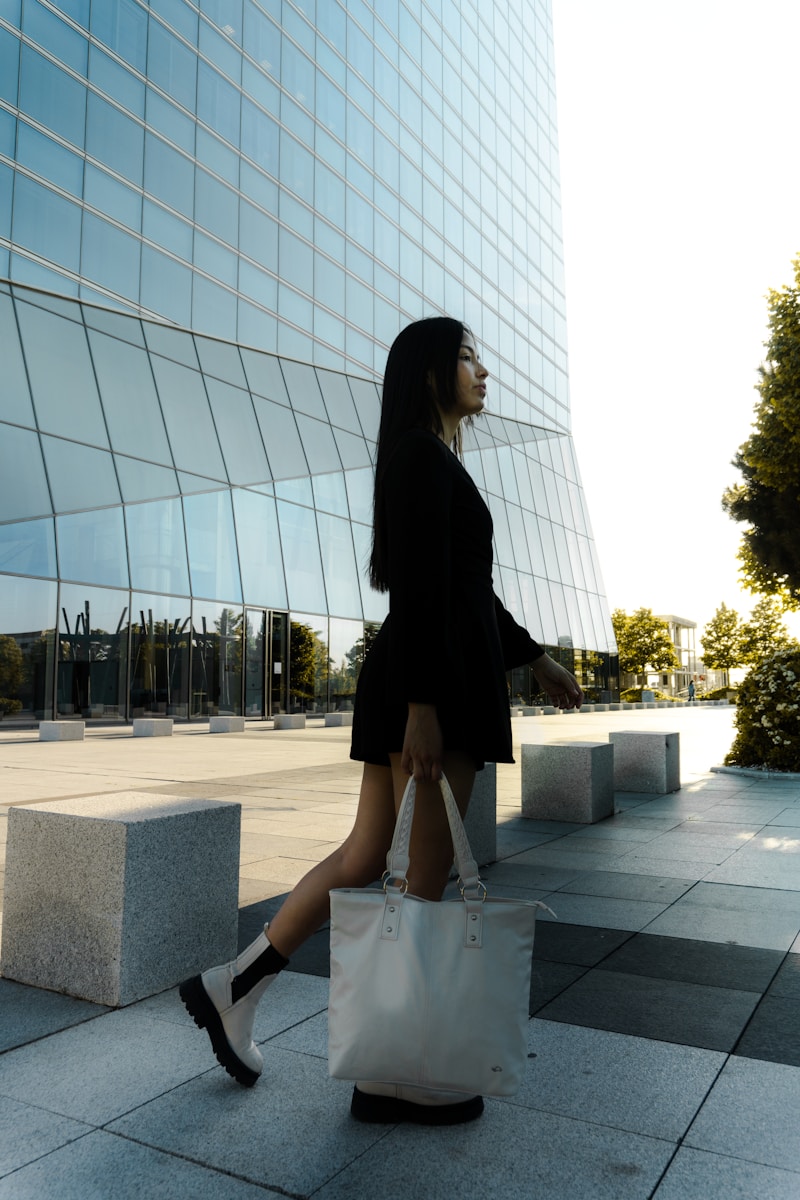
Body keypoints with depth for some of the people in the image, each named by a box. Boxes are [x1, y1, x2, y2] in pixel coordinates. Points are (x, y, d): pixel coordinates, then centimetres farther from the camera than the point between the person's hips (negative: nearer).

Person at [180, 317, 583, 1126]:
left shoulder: (428, 460, 23)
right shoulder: (424, 453, -7)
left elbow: (466, 587, 25)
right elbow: (418, 586, -18)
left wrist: (534, 658, 27)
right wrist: (422, 704, -23)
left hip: (423, 684, 10)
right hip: (431, 684, -10)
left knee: (365, 860, 12)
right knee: (424, 882, -1)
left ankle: (233, 988, 22)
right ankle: (390, 1077, 13)